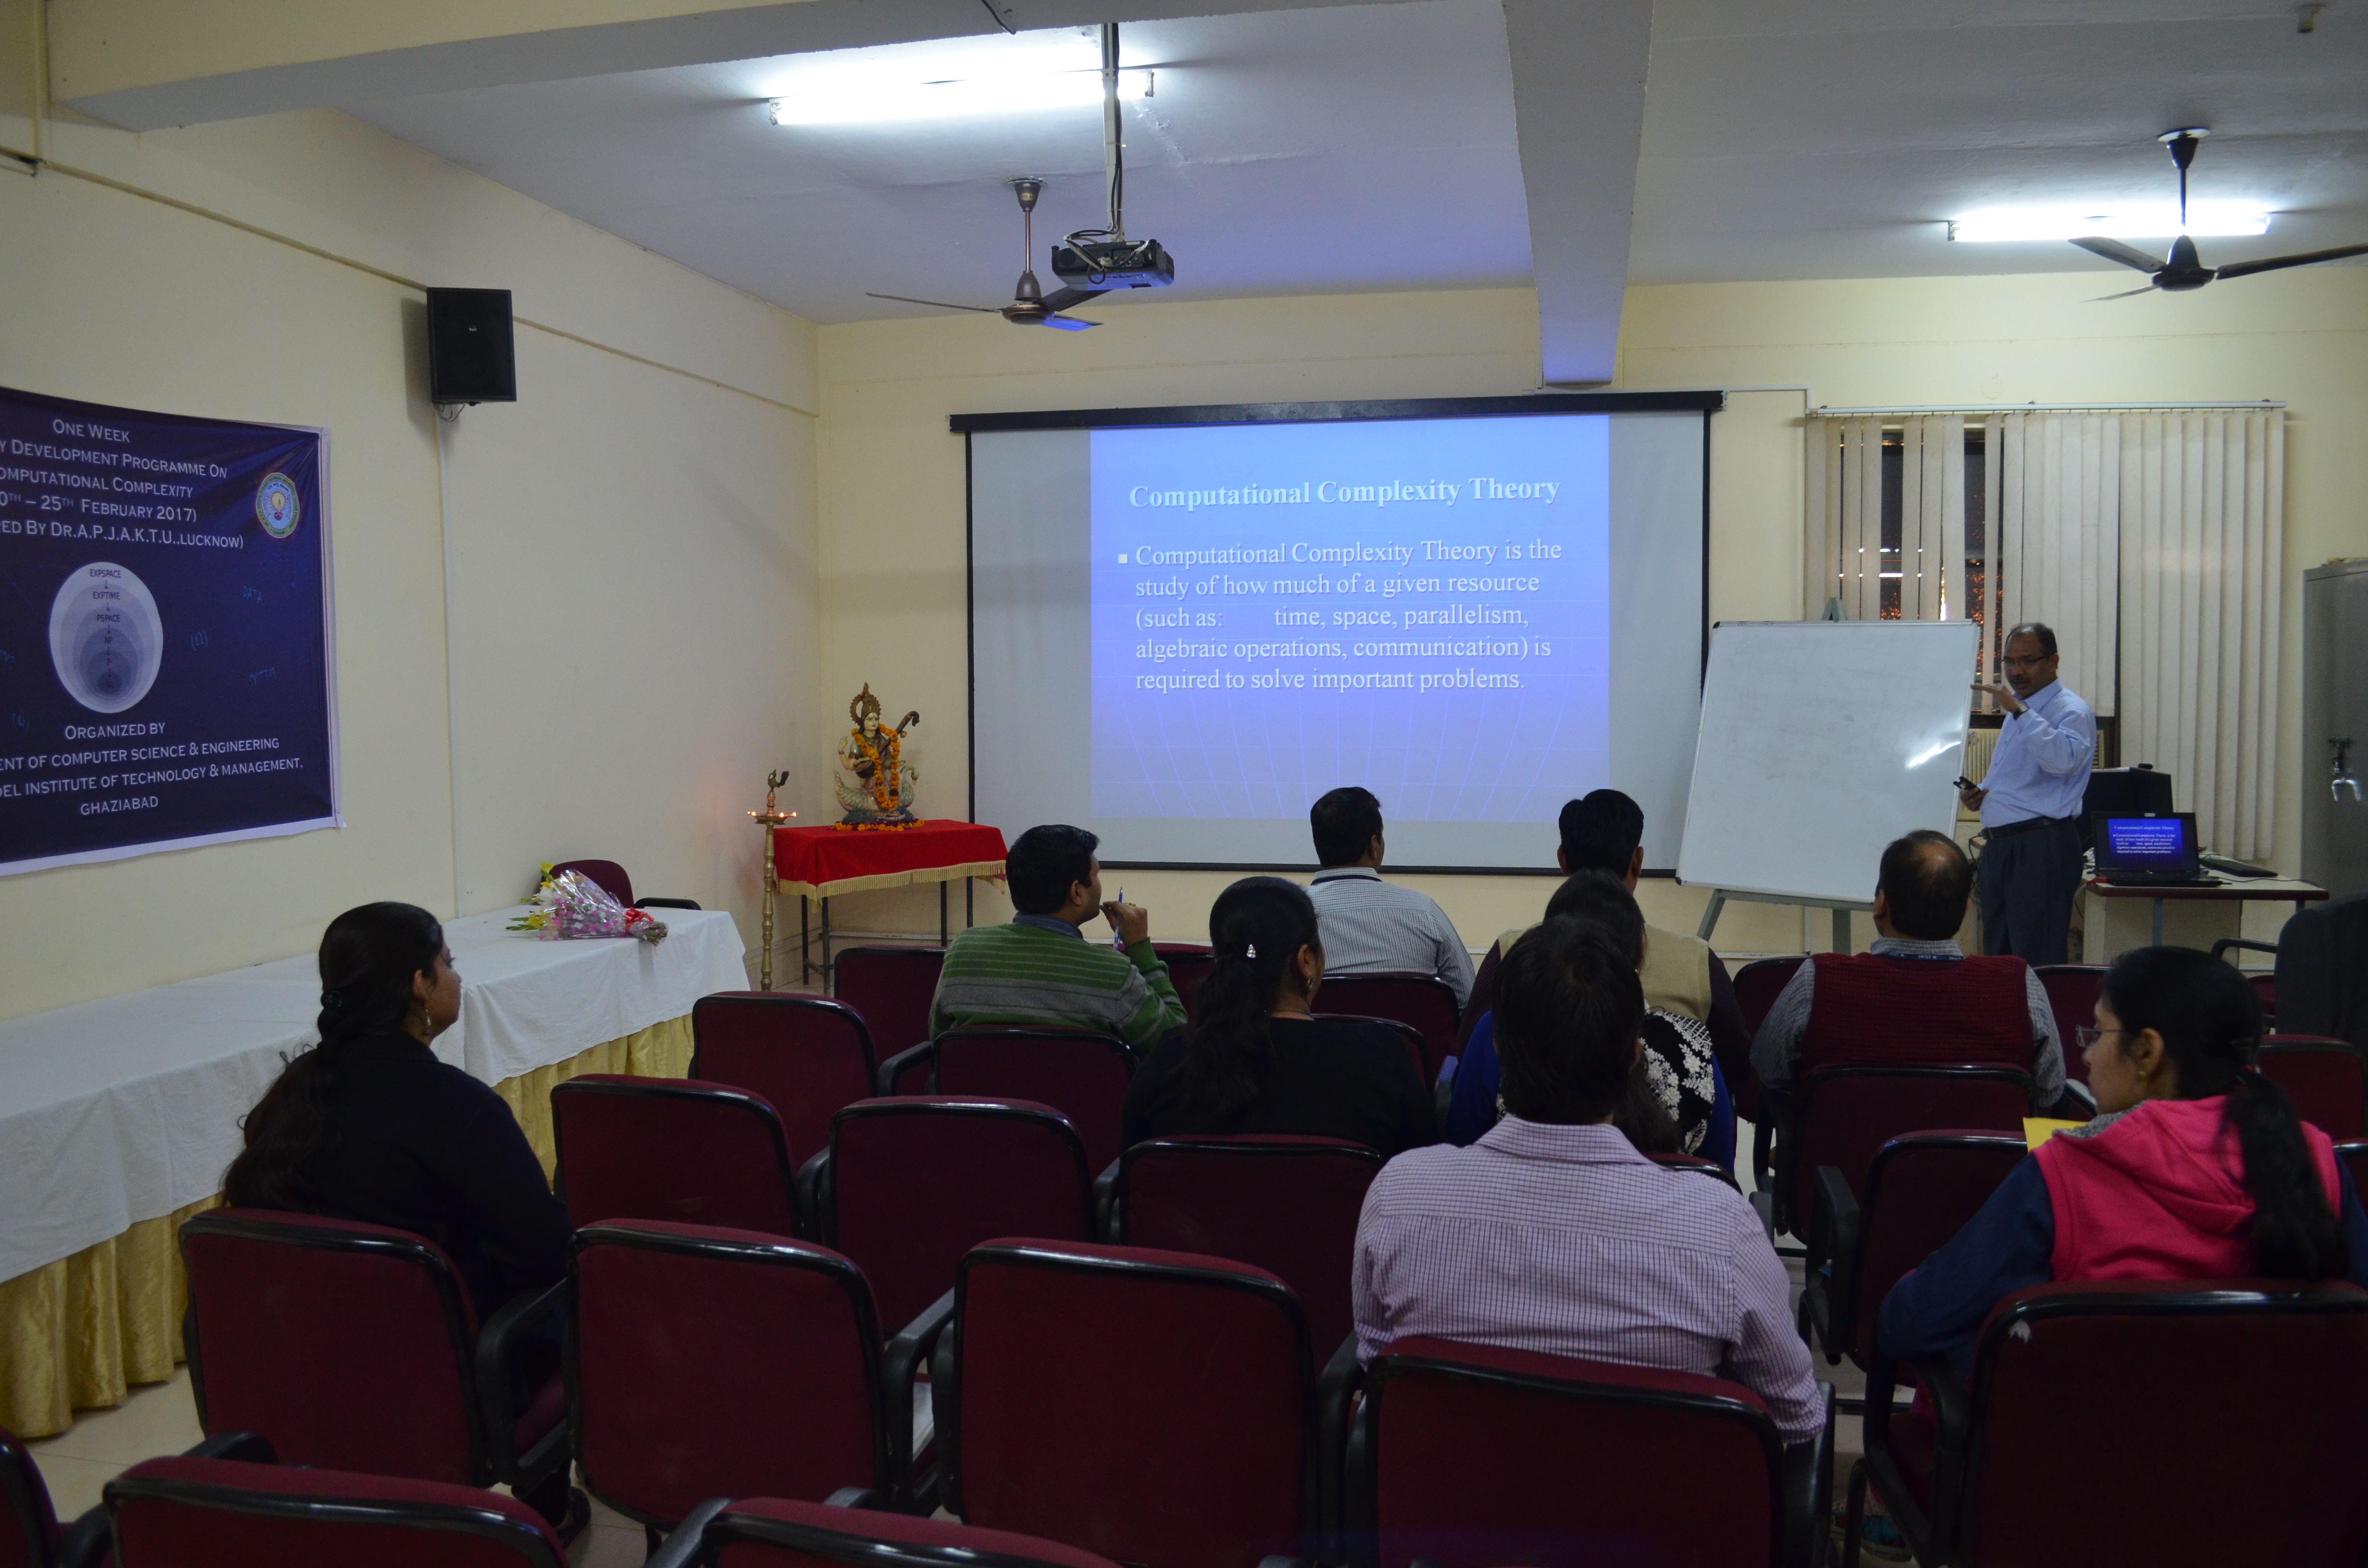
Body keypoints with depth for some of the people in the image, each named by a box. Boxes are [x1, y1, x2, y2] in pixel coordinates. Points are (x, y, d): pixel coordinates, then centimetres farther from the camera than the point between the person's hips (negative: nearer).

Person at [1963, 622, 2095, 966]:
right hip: (2000, 847, 9)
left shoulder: (2071, 711, -9)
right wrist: (1980, 792, 11)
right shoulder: (2017, 711, 20)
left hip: (2043, 848, -9)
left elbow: (2063, 760, -30)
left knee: (2037, 963, -7)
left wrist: (2020, 711, -29)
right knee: (1997, 957, 13)